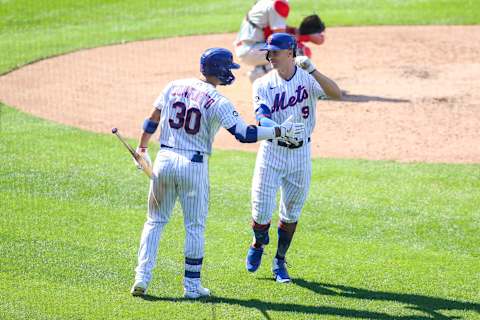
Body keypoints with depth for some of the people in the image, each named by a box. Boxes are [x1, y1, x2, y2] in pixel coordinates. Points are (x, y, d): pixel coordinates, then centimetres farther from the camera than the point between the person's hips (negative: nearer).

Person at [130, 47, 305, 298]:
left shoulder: (174, 87, 5)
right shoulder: (217, 103, -9)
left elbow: (152, 122, 10)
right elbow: (244, 134, -15)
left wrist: (142, 149, 22)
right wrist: (280, 131, -8)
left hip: (164, 160, 4)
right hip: (194, 165, -4)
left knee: (155, 221, 13)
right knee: (195, 226, 9)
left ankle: (142, 277, 3)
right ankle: (192, 285, 11)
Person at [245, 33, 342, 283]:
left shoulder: (308, 79, -6)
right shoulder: (263, 84, -4)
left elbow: (336, 94, -23)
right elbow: (262, 117, -18)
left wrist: (312, 70, -33)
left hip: (300, 153, 0)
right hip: (271, 152, 0)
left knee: (291, 213, 9)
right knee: (262, 211, -4)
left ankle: (280, 262, 26)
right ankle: (258, 244, 28)